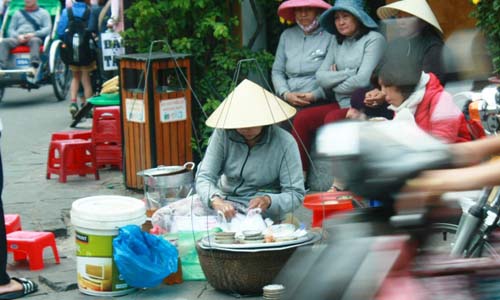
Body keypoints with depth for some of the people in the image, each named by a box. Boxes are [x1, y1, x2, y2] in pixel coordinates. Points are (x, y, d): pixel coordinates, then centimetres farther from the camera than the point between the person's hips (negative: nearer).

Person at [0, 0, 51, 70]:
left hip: (35, 38, -3)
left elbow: (48, 29, 3)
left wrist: (33, 34, -15)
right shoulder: (18, 13, 26)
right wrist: (18, 36, -8)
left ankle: (35, 66, -61)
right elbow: (11, 29, 17)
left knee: (34, 41, -40)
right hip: (18, 38, 3)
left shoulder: (43, 13, 17)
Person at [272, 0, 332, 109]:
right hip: (288, 103, 4)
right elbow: (277, 71, 15)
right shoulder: (286, 35, 17)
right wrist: (286, 94, -3)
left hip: (318, 103, -4)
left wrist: (314, 96, -13)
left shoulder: (329, 36, 1)